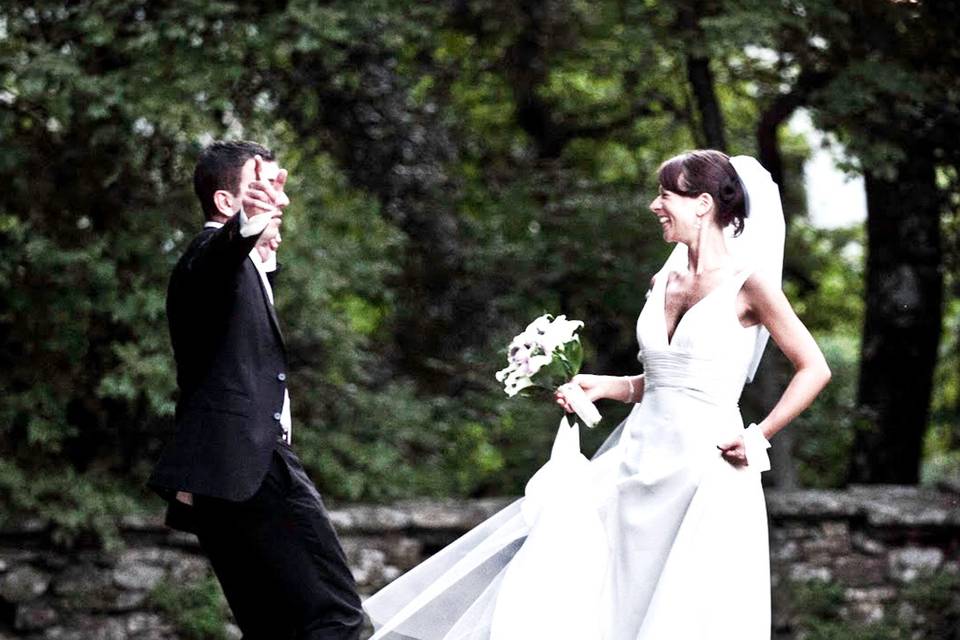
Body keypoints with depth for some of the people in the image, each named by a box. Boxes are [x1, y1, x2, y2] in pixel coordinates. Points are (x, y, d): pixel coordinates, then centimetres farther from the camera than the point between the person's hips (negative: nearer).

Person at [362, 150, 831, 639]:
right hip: (640, 462, 7)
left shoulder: (747, 283, -7)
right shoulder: (664, 282, 13)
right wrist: (605, 387, 7)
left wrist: (758, 437, -9)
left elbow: (814, 369, -5)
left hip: (707, 468, -7)